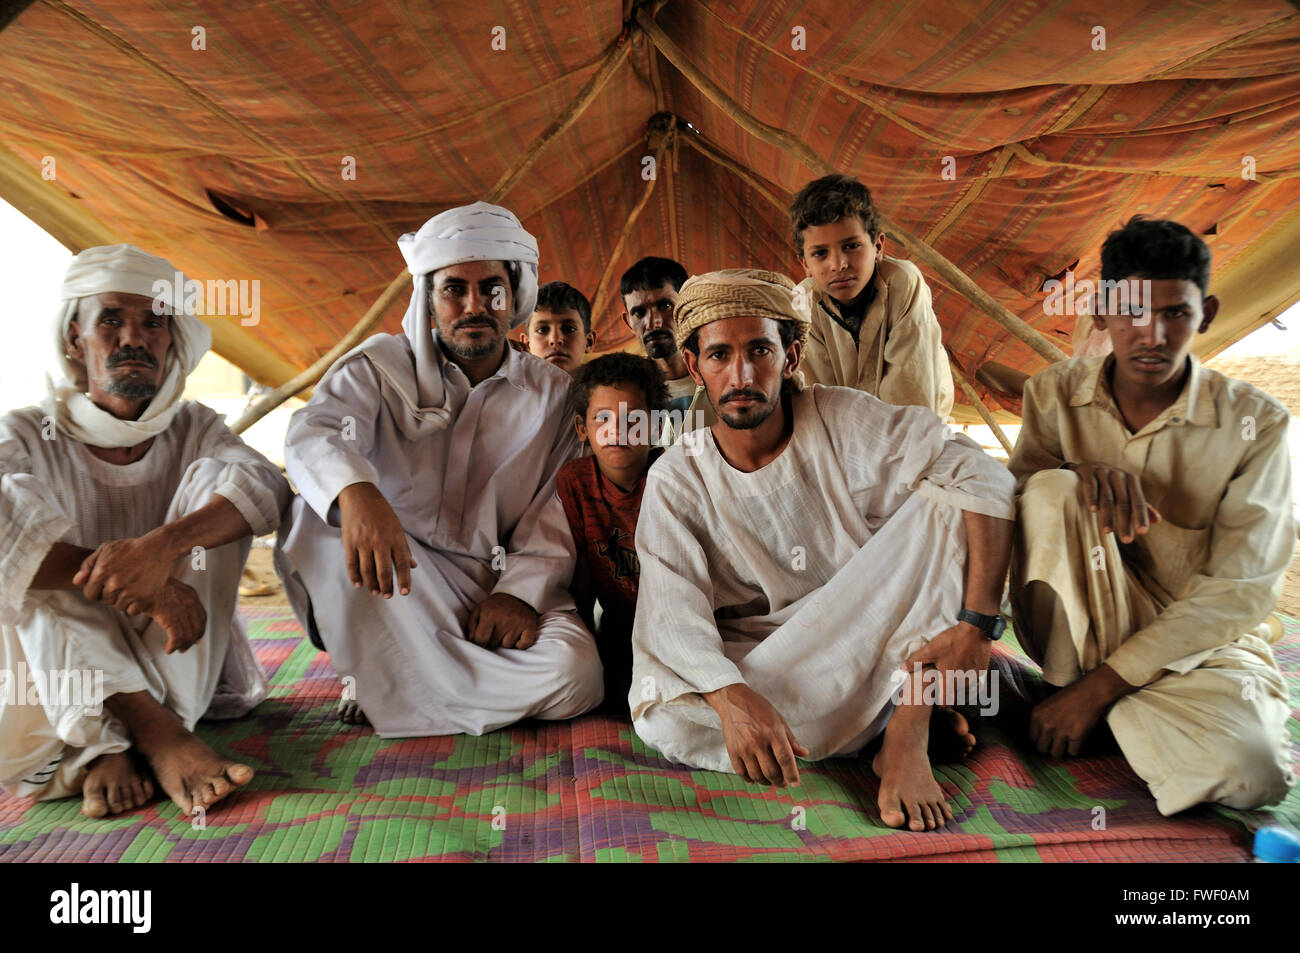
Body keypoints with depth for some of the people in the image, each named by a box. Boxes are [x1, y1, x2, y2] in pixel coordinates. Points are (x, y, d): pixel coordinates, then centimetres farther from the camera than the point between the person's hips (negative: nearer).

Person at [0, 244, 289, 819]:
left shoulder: (193, 429, 2)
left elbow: (267, 486, -21)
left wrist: (164, 545, -40)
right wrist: (135, 585, -36)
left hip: (180, 656, 1)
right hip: (62, 667, 0)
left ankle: (119, 743, -28)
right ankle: (157, 733, -38)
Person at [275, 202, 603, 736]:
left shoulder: (553, 393, 7)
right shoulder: (380, 365, 2)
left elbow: (556, 511, 0)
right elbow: (313, 433, -18)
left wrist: (520, 591, -18)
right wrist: (356, 492, -42)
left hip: (493, 587, 2)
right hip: (389, 575, -1)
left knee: (576, 674, -27)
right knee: (318, 514, -30)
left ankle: (385, 690, -9)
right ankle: (372, 669, -12)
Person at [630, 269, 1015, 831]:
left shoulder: (842, 421, -8)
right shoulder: (677, 479, -6)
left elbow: (983, 478, -17)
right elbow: (672, 606, -18)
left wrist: (976, 624, -30)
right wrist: (731, 695, -39)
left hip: (878, 651, 0)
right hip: (756, 670, 1)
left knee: (943, 500, -19)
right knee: (661, 715, -30)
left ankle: (907, 736, -22)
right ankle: (913, 703, -13)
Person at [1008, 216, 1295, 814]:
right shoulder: (1055, 394, -2)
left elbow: (1238, 589, -12)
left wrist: (1101, 684, -18)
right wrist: (1086, 472, -29)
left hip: (1197, 642, 0)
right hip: (1078, 627, 0)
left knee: (1251, 774, -31)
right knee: (1053, 492, -27)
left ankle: (1097, 697, -2)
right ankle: (1076, 686, -14)